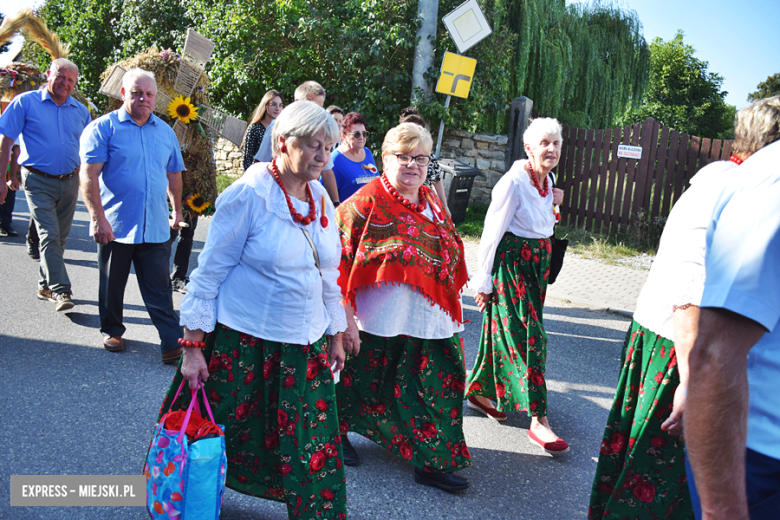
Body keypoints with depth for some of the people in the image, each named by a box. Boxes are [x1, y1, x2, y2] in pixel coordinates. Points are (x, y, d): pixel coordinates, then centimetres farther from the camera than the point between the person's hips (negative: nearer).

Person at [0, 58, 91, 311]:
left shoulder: (80, 110, 8)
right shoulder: (25, 102, -3)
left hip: (70, 182, 5)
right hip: (39, 181, -4)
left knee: (60, 237, 12)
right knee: (49, 235, -11)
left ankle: (45, 285, 26)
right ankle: (61, 291, -12)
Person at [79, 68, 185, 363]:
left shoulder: (165, 132, 11)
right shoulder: (103, 128, -4)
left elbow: (174, 174, 22)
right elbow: (89, 175, -12)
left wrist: (177, 211, 25)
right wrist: (98, 218, -19)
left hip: (156, 229, 2)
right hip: (115, 227, -2)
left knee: (160, 291, 2)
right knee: (112, 285, 14)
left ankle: (172, 344, 2)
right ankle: (112, 331, 34)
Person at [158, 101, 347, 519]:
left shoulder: (320, 198, 6)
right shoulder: (248, 195, -13)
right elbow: (208, 273, -11)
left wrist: (335, 335, 17)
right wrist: (193, 347, -12)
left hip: (307, 346, 6)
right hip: (243, 344, -5)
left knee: (313, 446, 9)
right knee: (227, 437, 10)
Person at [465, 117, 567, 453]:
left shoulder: (546, 180, 8)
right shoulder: (514, 182, -17)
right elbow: (492, 233, -16)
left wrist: (553, 204, 3)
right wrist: (482, 281, -15)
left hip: (537, 263, 8)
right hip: (511, 264, -8)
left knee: (506, 332, 14)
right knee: (529, 336, -9)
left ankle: (481, 394, 31)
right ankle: (539, 419, -4)